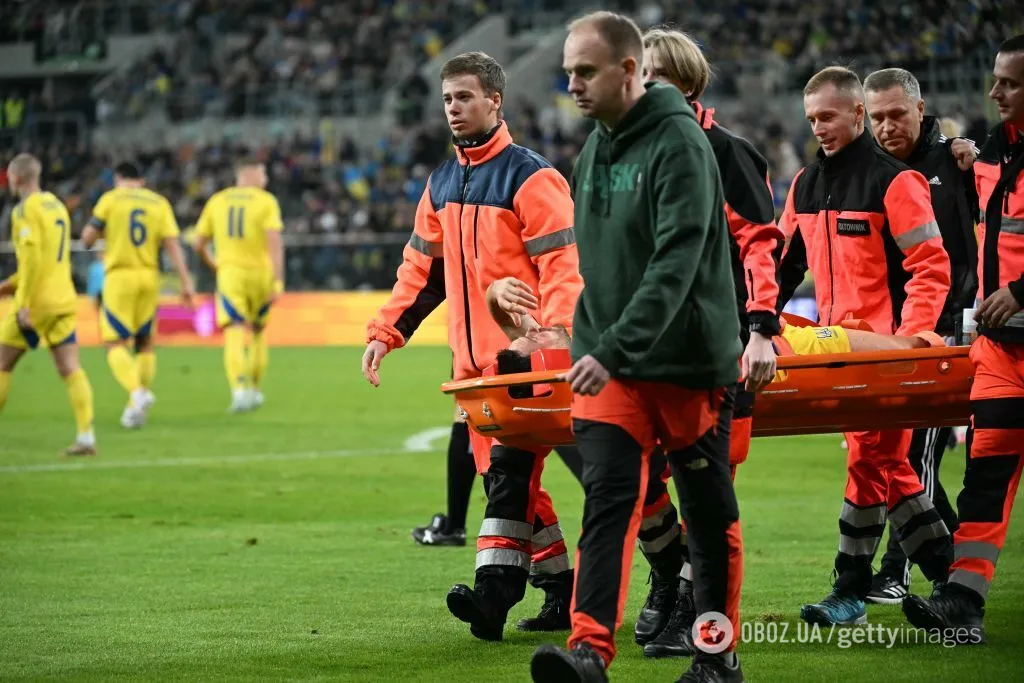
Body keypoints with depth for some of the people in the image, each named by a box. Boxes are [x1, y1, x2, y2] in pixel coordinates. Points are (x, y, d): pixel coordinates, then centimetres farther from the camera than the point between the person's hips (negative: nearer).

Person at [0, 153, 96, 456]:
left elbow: (32, 258, -19)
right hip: (64, 301, 7)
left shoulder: (26, 210, -9)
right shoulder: (57, 206, 17)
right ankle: (86, 436, -11)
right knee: (70, 369, 0)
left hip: (35, 304, -7)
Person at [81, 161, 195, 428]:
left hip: (119, 278, -3)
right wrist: (186, 282, -2)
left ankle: (137, 392, -27)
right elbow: (172, 243, -1)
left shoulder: (110, 199, -1)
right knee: (144, 344, 16)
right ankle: (135, 408, 11)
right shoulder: (159, 203, 7)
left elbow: (87, 238, -2)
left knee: (116, 344, -3)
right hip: (149, 278, 4)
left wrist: (98, 230, 21)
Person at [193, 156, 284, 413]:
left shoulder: (217, 201, 8)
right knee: (259, 332, 21)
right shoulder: (266, 201, -2)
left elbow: (199, 244, 10)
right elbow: (275, 242, -13)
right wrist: (278, 281, -14)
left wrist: (212, 265, 29)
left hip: (229, 274, 1)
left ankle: (240, 387, -30)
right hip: (260, 274, 0)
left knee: (235, 335, -9)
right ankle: (254, 388, 26)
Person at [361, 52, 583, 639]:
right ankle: (561, 589, 15)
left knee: (509, 474, -15)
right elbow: (422, 269, 22)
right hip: (473, 360, 8)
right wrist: (385, 332, 11)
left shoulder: (531, 178, -8)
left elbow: (563, 266, -14)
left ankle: (494, 591, -21)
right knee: (509, 481, 8)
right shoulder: (442, 185, 16)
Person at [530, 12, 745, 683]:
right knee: (608, 500, -8)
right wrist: (591, 346, 15)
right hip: (610, 361, 6)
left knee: (709, 513, 7)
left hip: (691, 359, -6)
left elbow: (676, 264, -23)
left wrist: (615, 350, -29)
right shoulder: (594, 150, 10)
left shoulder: (681, 144, -15)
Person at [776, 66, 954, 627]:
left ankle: (851, 592, 0)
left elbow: (931, 266, -11)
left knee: (869, 460, -8)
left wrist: (907, 339, -20)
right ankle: (948, 575, 13)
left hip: (884, 347, -7)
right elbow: (784, 263, 20)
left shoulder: (893, 181, -8)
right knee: (888, 466, 7)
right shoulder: (805, 185, 13)